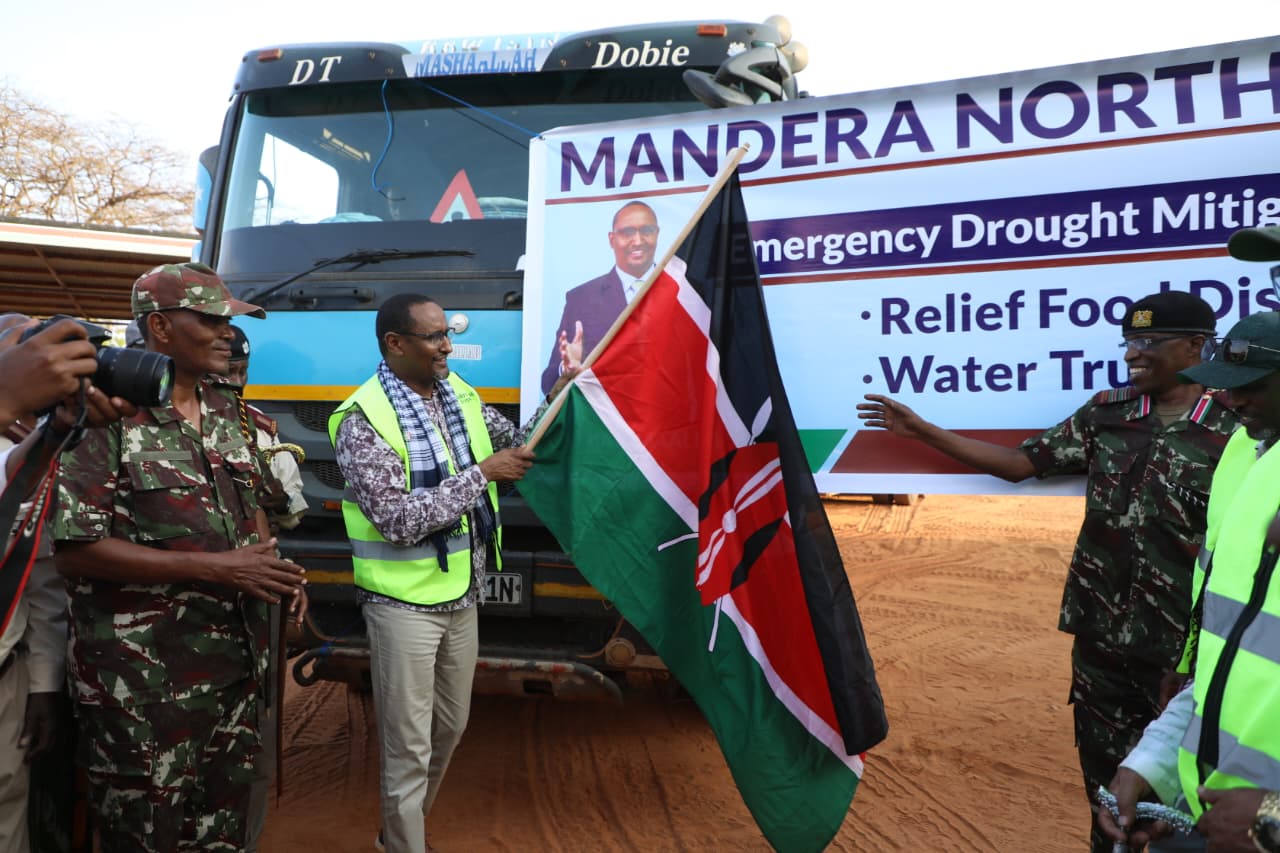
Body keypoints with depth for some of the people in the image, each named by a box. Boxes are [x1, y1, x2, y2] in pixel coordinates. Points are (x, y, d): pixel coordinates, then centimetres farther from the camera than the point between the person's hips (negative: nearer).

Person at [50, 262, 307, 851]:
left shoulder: (225, 409, 8)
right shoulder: (109, 414, -13)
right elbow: (74, 550, -17)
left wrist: (272, 566, -1)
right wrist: (216, 567, -21)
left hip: (235, 664, 6)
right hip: (143, 682, -6)